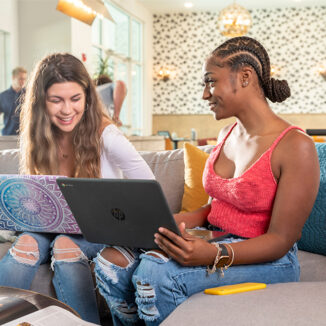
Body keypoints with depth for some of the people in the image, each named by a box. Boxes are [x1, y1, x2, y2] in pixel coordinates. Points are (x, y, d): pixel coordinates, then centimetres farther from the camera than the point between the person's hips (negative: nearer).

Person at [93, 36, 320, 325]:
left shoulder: (295, 146, -15)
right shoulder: (227, 134, 10)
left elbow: (280, 239, -16)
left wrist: (214, 255, -31)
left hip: (265, 259, -7)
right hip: (213, 241, 7)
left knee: (155, 272, -30)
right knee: (112, 261, -14)